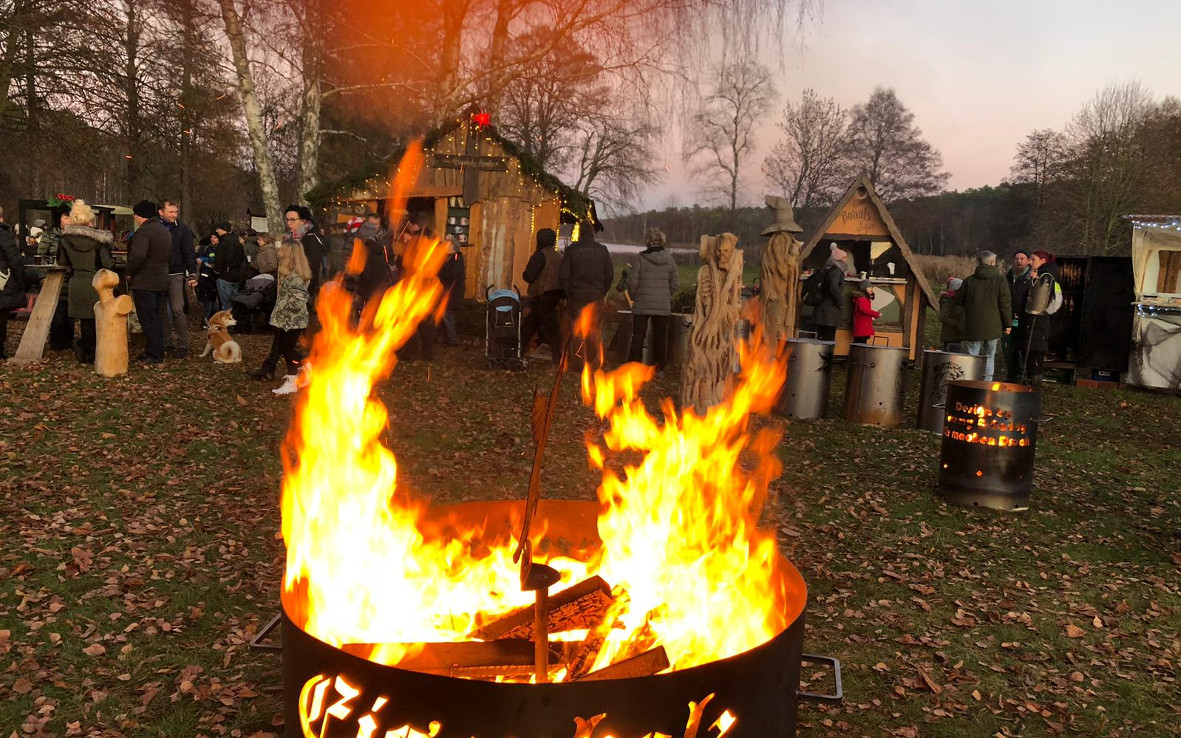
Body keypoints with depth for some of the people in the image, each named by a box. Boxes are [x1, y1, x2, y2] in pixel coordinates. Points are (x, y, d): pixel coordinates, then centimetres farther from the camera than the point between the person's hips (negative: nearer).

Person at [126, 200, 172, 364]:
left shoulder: (144, 231, -17)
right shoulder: (165, 230, 13)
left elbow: (138, 256, -27)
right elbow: (168, 255, 21)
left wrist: (129, 273, -13)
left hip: (144, 283, -9)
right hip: (161, 281, 9)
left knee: (147, 319, -3)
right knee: (155, 318, 16)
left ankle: (154, 354, -1)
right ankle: (158, 352, 20)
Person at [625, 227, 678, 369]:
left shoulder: (640, 259, -9)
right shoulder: (669, 259, 0)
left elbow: (632, 282, -8)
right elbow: (674, 284, 5)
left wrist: (633, 297, 10)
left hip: (642, 304, -2)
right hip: (663, 305, 2)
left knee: (638, 335, 6)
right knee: (660, 335, 10)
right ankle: (659, 366, 15)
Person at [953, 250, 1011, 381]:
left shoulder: (969, 280, 2)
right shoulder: (999, 280, -3)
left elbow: (958, 301, 9)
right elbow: (1005, 304, -3)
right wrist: (1008, 324, 4)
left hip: (973, 327, 1)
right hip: (993, 327, 0)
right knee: (989, 358, 10)